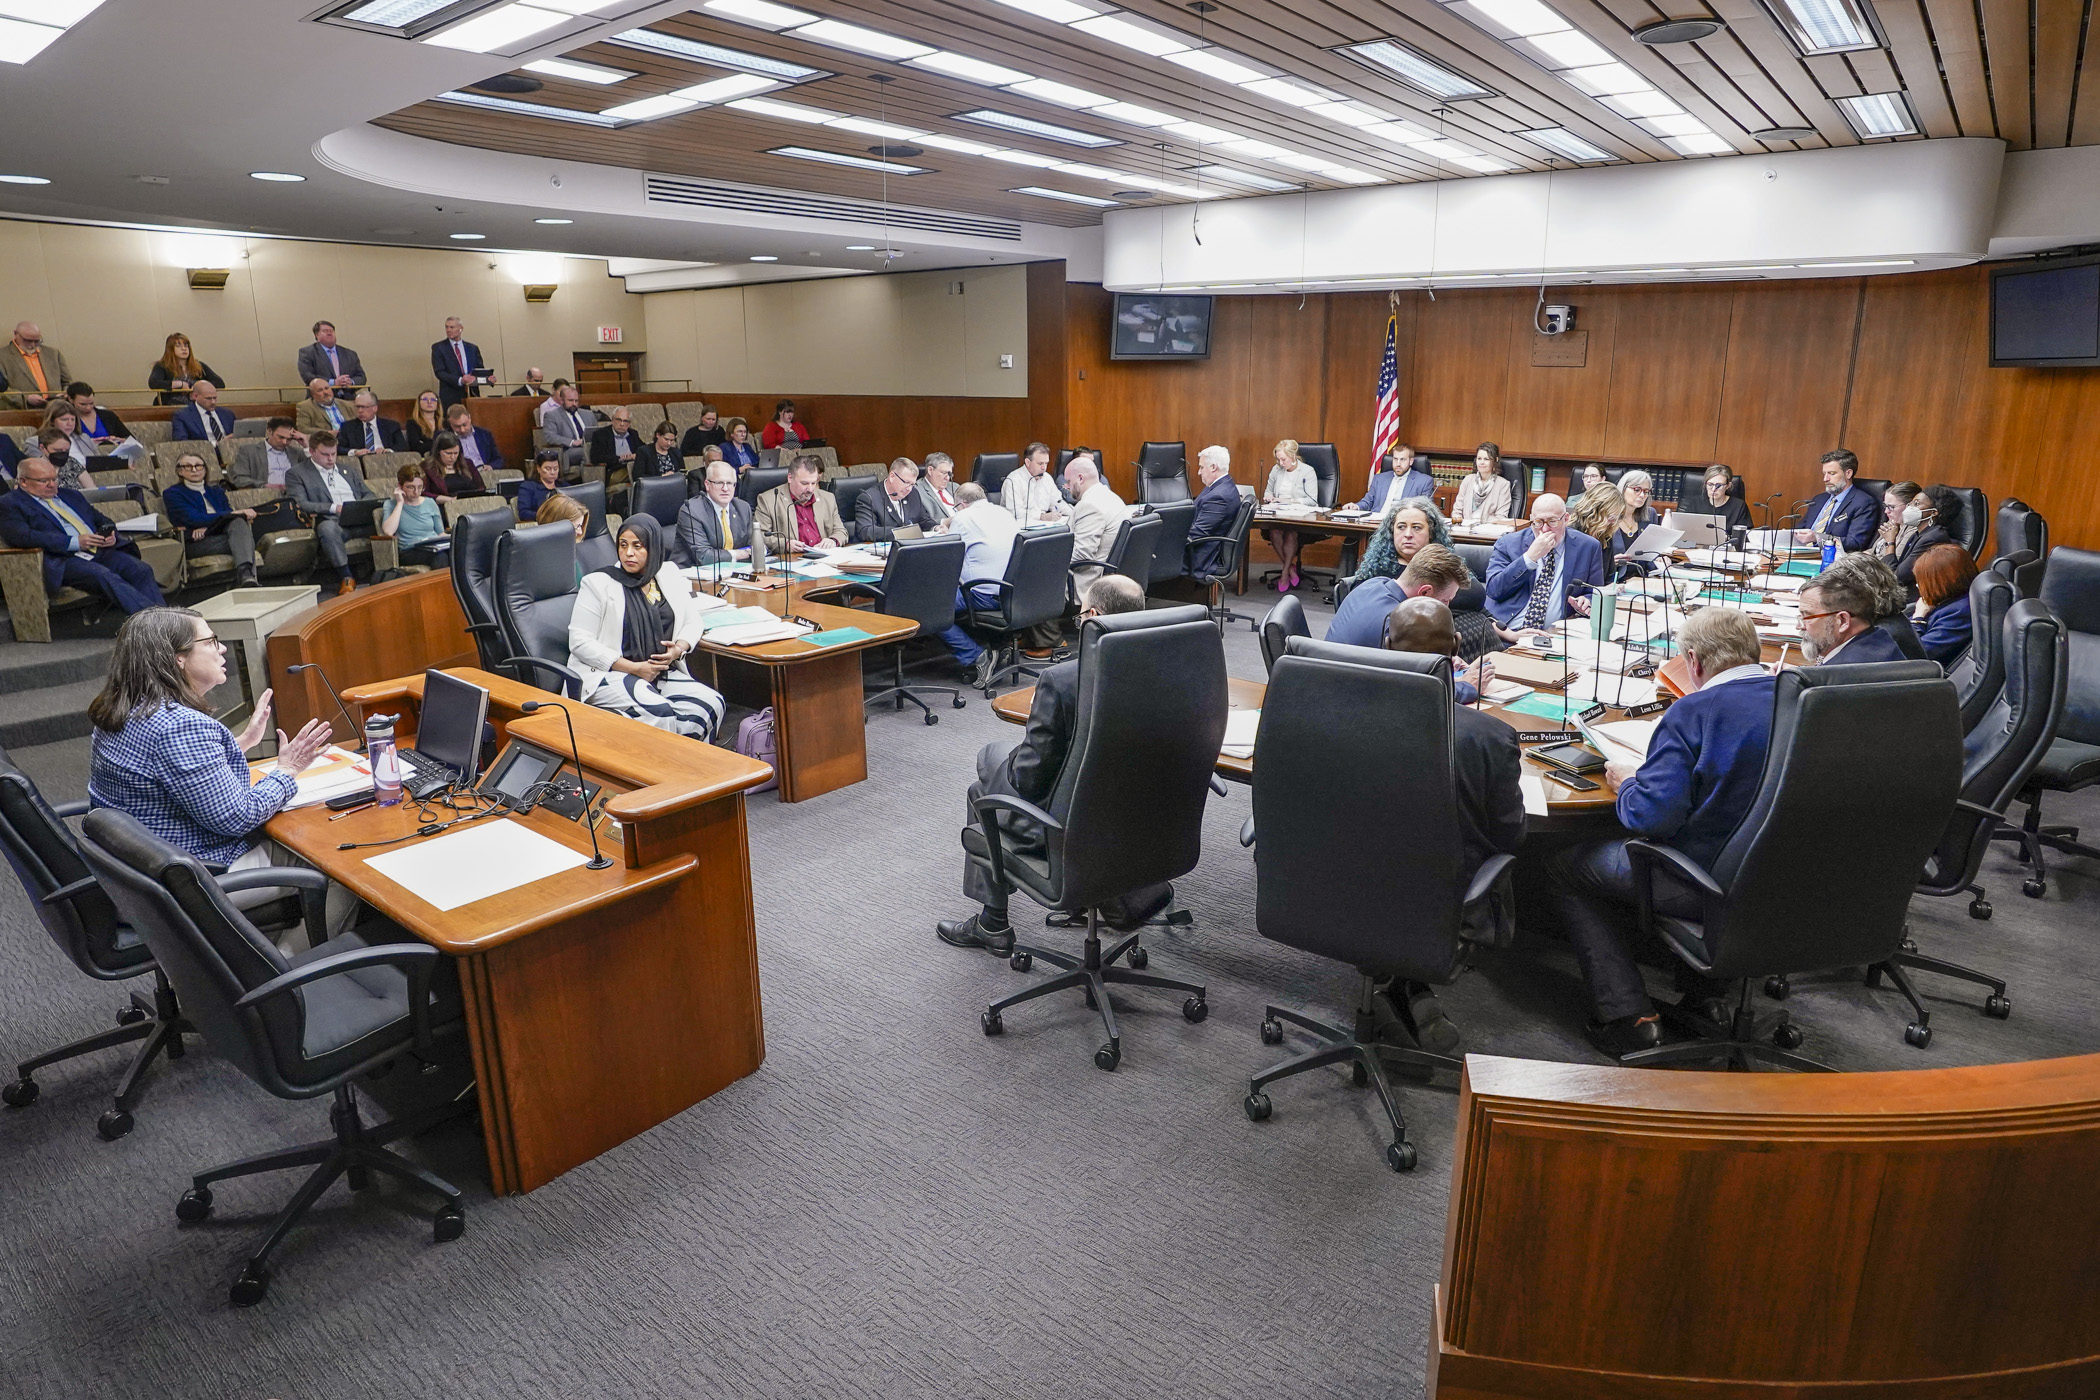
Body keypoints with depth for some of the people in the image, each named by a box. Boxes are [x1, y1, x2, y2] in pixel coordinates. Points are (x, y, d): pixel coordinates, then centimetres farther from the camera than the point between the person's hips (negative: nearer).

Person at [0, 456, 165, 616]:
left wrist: (110, 534, 4)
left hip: (100, 550, 6)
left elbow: (101, 519, 30)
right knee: (104, 576, -35)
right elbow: (23, 537, -11)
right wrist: (75, 542, -17)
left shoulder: (68, 494, 26)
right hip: (61, 561, -6)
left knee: (142, 569, -23)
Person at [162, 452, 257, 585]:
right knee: (242, 539, -31)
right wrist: (236, 513, -16)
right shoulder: (172, 493, 11)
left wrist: (206, 526, -13)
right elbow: (193, 518, -7)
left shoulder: (216, 492, 27)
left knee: (239, 522, -32)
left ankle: (246, 575, -53)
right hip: (195, 543, -4)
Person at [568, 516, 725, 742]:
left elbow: (692, 622, 19)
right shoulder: (598, 583, -2)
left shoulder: (669, 575, 12)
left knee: (711, 704, -23)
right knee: (660, 712, -34)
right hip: (608, 675, -5)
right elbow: (579, 642, -6)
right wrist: (635, 668, -14)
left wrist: (679, 648, -5)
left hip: (664, 673, 5)